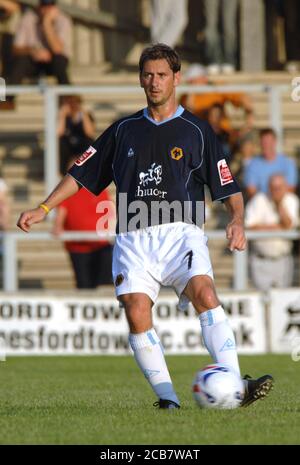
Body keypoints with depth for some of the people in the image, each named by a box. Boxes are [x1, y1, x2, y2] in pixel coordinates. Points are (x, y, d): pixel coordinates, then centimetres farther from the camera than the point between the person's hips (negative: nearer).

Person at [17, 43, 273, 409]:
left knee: (205, 295, -26)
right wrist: (44, 209, 12)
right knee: (137, 314, -16)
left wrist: (236, 220, -12)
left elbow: (227, 188, 7)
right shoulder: (124, 130, 17)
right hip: (133, 238, 3)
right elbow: (82, 173, 21)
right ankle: (167, 399, -11)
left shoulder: (197, 131, 10)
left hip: (181, 232, -3)